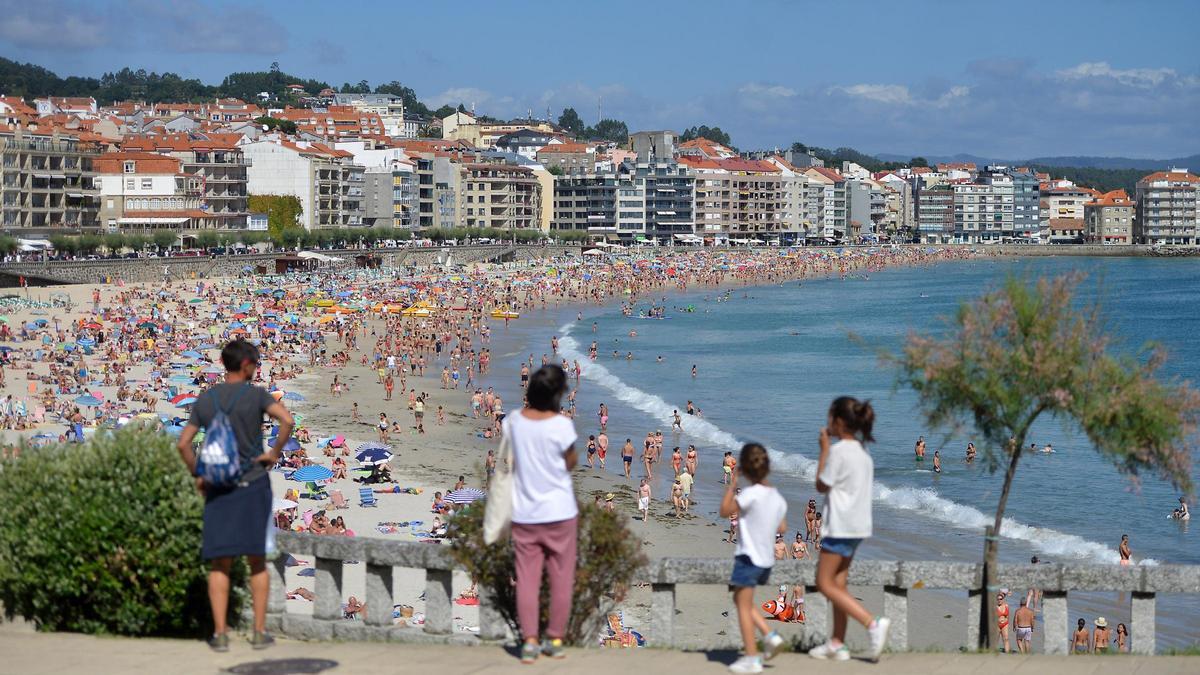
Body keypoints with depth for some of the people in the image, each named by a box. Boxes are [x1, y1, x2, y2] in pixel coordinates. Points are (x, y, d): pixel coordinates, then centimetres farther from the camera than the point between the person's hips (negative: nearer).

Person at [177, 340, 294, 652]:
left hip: (217, 487, 2)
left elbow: (183, 443, 3)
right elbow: (287, 419, -23)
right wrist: (275, 452, -10)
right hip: (253, 484, -2)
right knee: (257, 559, 7)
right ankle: (260, 632, 7)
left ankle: (220, 633, 1)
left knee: (219, 563, 5)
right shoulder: (256, 395, -5)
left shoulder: (205, 400, 6)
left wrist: (197, 475, 13)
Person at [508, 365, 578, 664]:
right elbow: (571, 463, -3)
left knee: (527, 578, 7)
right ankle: (555, 639, 15)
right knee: (561, 578, 10)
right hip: (559, 512, -3)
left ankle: (530, 641, 3)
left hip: (524, 513, 3)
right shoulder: (561, 425, -17)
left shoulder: (513, 421, -5)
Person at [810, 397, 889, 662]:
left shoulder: (838, 450, -16)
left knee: (825, 583, -4)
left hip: (840, 525, -9)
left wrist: (823, 449, -5)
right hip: (858, 524, 9)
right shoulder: (862, 452, 11)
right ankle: (837, 643, 14)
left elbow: (822, 485, -8)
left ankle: (873, 623, -15)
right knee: (838, 583, 13)